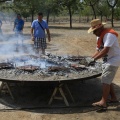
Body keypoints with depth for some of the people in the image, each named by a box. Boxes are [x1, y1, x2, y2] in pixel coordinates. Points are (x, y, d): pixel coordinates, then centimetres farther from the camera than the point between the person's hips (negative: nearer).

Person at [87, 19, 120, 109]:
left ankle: (103, 102, -12)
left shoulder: (109, 34, -21)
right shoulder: (99, 37, 11)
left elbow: (105, 50, -31)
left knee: (105, 80, -14)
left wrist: (94, 59, -31)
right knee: (107, 80, 13)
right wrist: (91, 58, -3)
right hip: (107, 60, 10)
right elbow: (98, 50, 12)